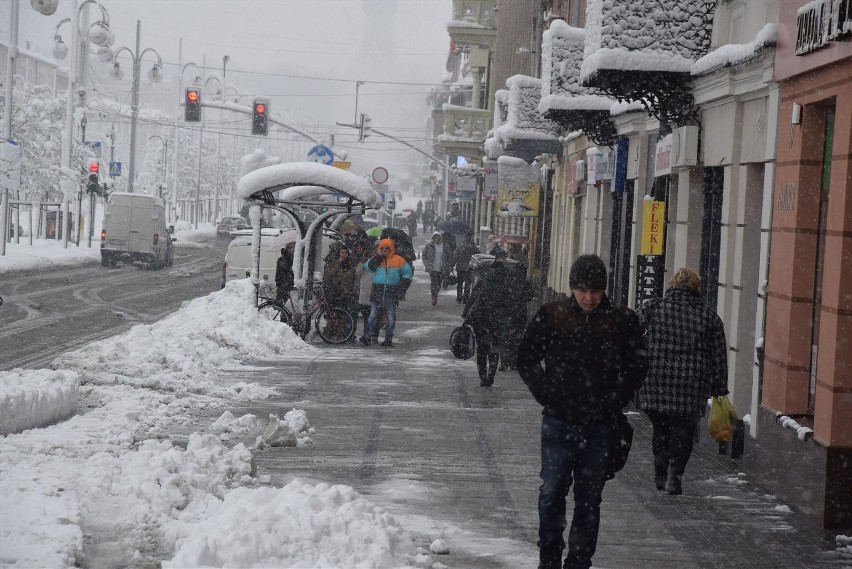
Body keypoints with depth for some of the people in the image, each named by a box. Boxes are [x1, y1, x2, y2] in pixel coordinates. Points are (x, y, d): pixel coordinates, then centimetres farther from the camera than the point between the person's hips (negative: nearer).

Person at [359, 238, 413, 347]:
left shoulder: (399, 260, 4)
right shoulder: (376, 259, 7)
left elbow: (407, 274, 8)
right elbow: (368, 266, -11)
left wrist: (402, 287, -2)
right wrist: (379, 257, -13)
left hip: (392, 292, 0)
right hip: (377, 290, 0)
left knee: (390, 318, 4)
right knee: (373, 315, 0)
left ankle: (388, 339, 11)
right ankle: (367, 336, -1)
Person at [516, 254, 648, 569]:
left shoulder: (622, 320, -1)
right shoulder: (551, 315, -2)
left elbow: (637, 365, 7)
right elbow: (526, 359, 7)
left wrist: (613, 402, -1)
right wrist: (547, 395, -2)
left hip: (599, 425, 0)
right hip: (558, 423, 0)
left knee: (589, 499, 6)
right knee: (552, 492, 0)